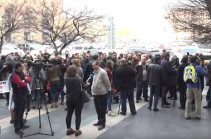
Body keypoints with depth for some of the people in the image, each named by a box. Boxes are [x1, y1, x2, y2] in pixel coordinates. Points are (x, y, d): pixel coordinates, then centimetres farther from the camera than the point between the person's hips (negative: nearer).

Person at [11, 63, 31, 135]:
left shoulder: (22, 73, 11)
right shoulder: (14, 75, -18)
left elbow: (29, 79, 11)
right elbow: (21, 83, -28)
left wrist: (26, 79, -11)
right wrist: (25, 82, -6)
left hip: (23, 94, 9)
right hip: (18, 95, -9)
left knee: (22, 111, 16)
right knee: (18, 112, -6)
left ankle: (21, 125, 27)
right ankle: (17, 128, -2)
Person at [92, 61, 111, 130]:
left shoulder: (102, 72, -17)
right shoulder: (95, 72, 11)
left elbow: (107, 82, -15)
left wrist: (108, 90, -6)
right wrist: (93, 89, 13)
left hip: (102, 93, -8)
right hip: (95, 93, 9)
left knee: (102, 109, 0)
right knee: (98, 109, 17)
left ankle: (102, 123, 9)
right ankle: (100, 121, 30)